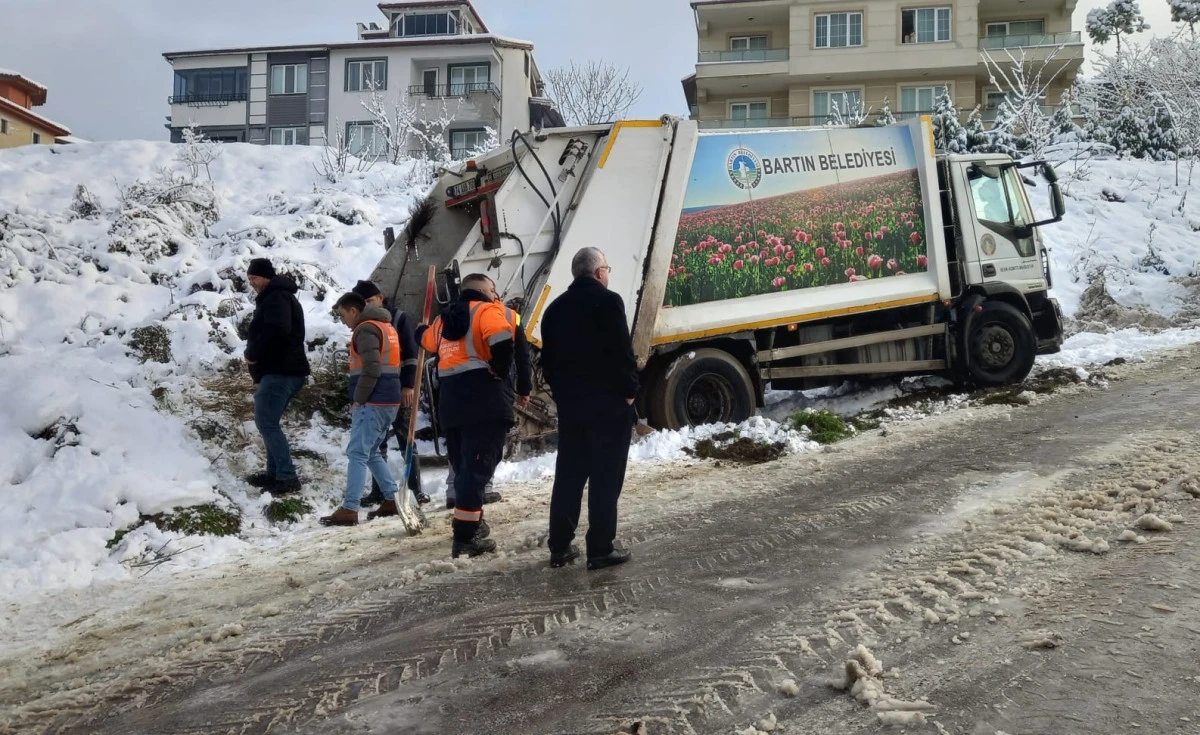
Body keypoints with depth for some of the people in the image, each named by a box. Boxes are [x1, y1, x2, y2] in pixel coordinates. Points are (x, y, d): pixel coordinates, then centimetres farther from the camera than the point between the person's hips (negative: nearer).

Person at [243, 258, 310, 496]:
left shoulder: (275, 296, -10)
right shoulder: (280, 296, 24)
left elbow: (276, 330, -26)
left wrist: (253, 354, -14)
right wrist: (255, 354, 7)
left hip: (279, 372, -11)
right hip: (286, 370, 11)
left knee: (266, 423, -11)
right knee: (269, 423, 15)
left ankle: (287, 477, -13)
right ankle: (275, 472, 19)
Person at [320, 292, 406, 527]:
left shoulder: (366, 329, -10)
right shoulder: (386, 326, 19)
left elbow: (371, 369, -21)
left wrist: (358, 399, -12)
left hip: (373, 402, -10)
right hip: (389, 401, 10)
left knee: (357, 454, -8)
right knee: (371, 452, 17)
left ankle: (349, 509, -11)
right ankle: (392, 500, 17)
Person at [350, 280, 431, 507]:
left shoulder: (399, 318, -2)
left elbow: (410, 354, -7)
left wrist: (408, 385, -15)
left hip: (398, 390, -4)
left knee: (406, 441, -1)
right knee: (376, 444, 6)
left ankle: (417, 489, 3)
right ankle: (378, 491, 12)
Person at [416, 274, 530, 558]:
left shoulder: (445, 319, 21)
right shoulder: (487, 309, -1)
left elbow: (428, 339, 43)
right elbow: (501, 339, -23)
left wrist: (421, 330, 67)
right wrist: (499, 371, -9)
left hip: (451, 403, 8)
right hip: (485, 400, -7)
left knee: (463, 468, 17)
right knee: (477, 468, -8)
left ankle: (471, 526, 28)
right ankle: (465, 538, -11)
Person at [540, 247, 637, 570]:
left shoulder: (555, 308, 13)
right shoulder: (608, 301, -9)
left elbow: (547, 360, 14)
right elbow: (623, 352, -15)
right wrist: (630, 391, -5)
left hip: (569, 404, 7)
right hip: (608, 403, -6)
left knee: (568, 476, 12)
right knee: (605, 478, -2)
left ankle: (560, 547, 15)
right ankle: (600, 550, 0)